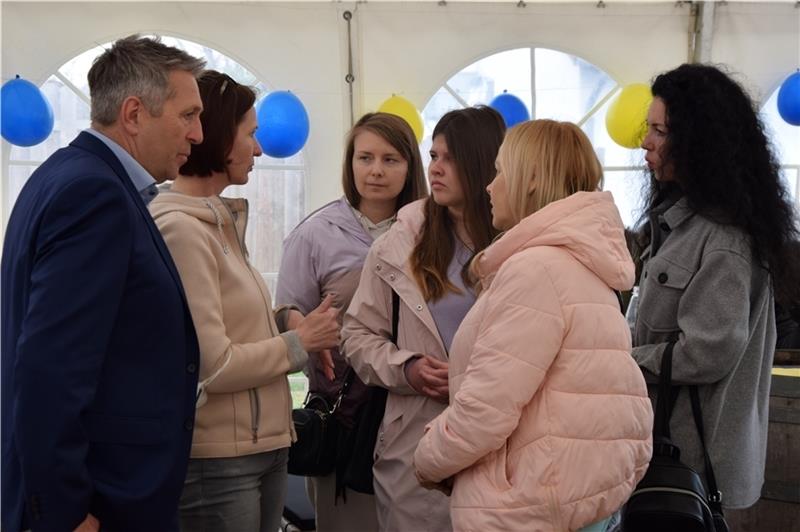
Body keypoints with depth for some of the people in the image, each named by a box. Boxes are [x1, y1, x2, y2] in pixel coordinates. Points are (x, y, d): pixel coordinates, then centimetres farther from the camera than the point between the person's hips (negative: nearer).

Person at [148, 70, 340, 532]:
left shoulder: (221, 221, 9)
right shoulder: (180, 229, -18)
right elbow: (212, 365, -21)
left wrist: (285, 320, -3)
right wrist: (300, 342, -9)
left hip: (264, 444, 8)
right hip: (217, 460, -8)